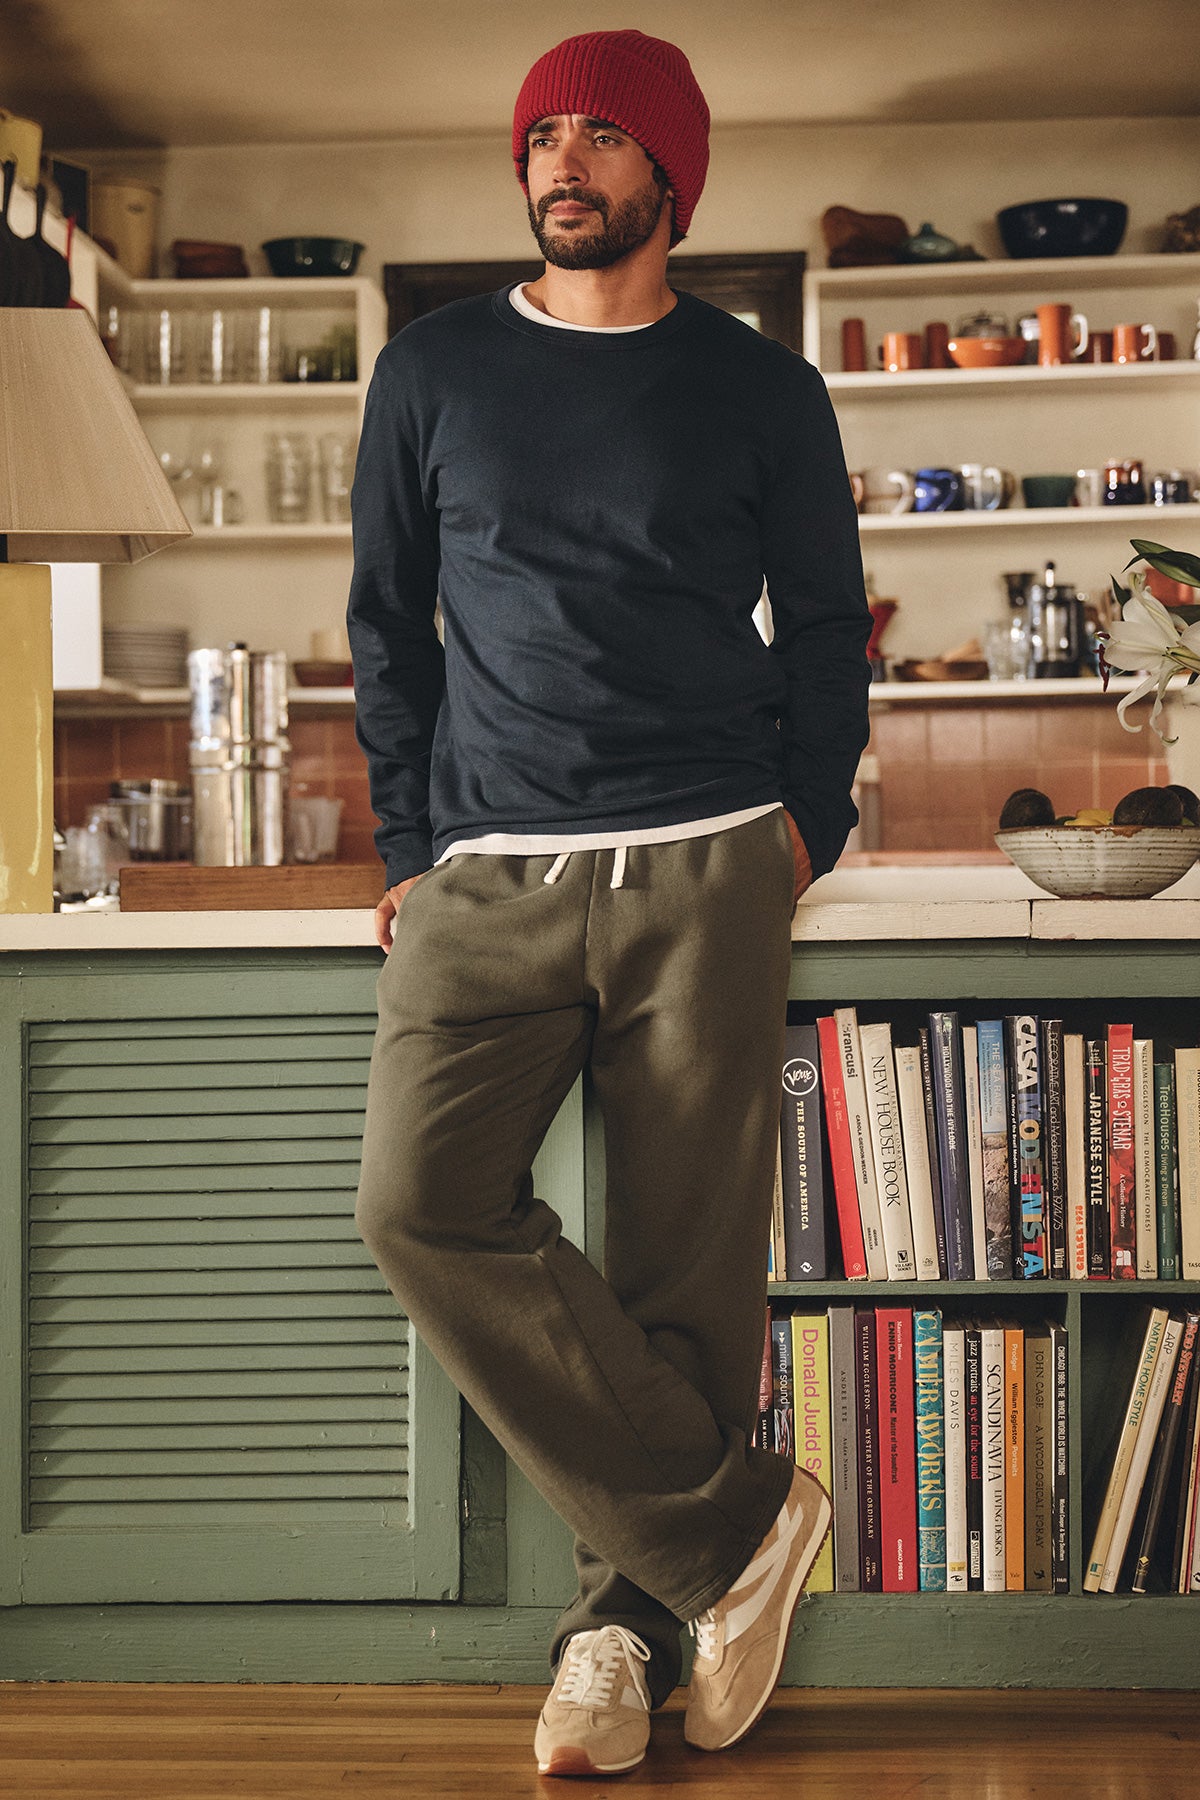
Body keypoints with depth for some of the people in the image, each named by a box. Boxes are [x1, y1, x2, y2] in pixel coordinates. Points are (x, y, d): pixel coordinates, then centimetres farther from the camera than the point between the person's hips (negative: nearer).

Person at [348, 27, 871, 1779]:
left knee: (686, 1260, -3)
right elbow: (387, 624, 15)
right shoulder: (435, 371, 13)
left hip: (701, 874, -1)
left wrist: (802, 830, 4)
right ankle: (735, 1517, -8)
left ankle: (630, 1613, 12)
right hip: (487, 881, 1)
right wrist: (412, 850, 7)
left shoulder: (763, 390, 10)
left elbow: (828, 630, 15)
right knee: (421, 1204, -17)